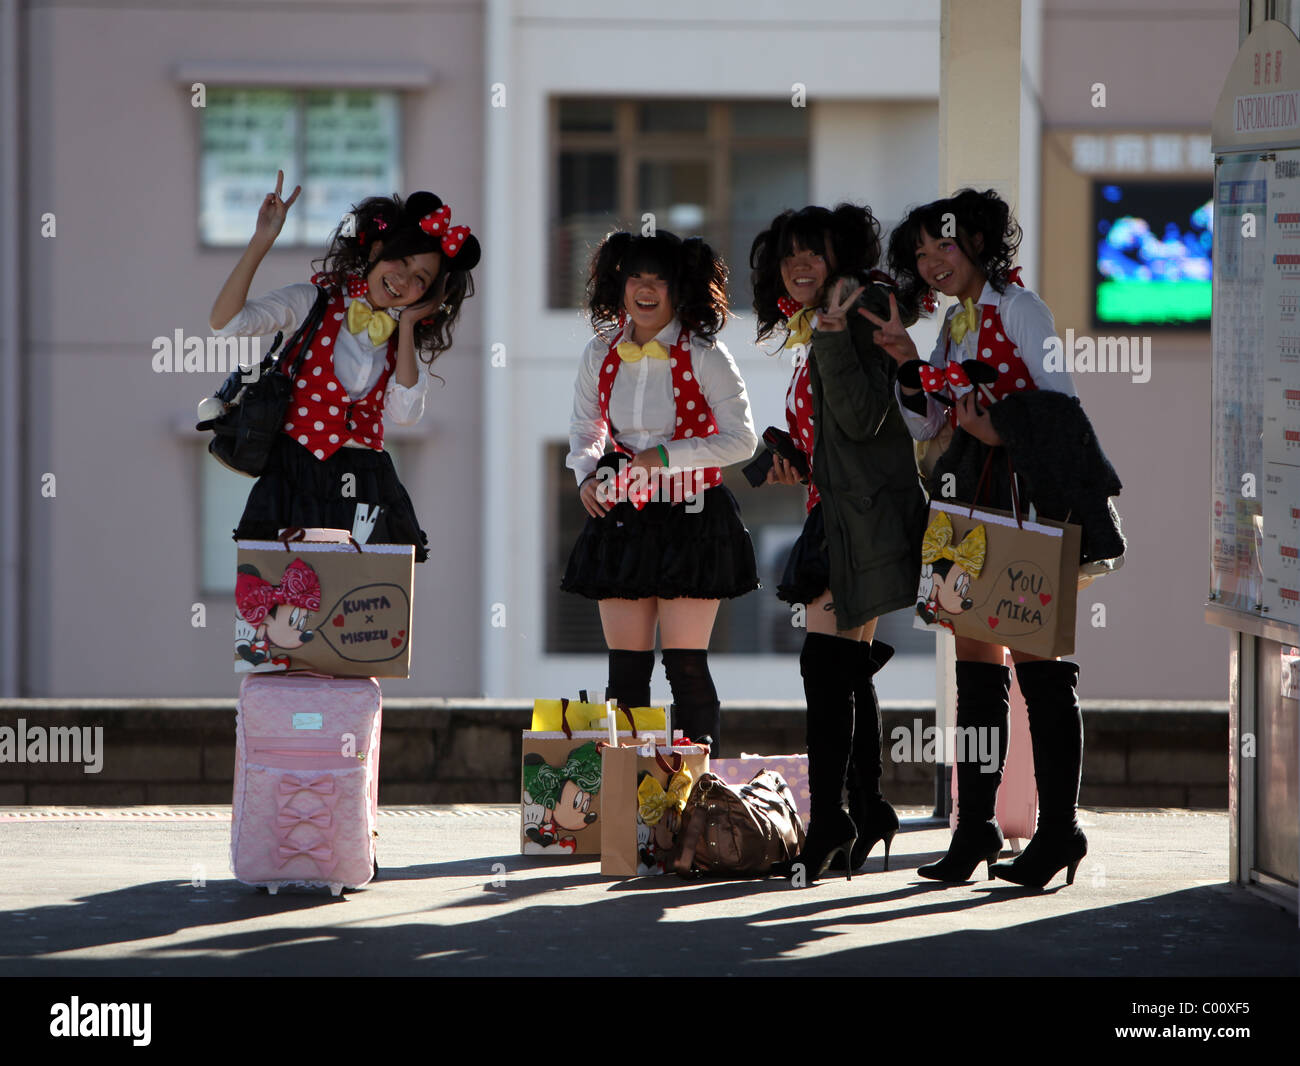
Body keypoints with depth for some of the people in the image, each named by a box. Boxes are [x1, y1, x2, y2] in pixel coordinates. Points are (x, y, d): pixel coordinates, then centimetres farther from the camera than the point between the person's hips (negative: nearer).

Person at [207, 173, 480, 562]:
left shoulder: (403, 338, 14)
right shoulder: (313, 304, 4)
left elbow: (405, 412, -4)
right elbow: (224, 322, -10)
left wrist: (407, 326, 1)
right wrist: (262, 241, -12)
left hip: (366, 489, 3)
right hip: (298, 481, -3)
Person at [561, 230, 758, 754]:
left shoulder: (704, 356, -7)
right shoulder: (600, 355, 5)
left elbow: (741, 439, -8)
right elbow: (583, 431, 20)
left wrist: (665, 456, -16)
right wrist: (586, 475, 0)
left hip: (691, 520, -4)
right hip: (622, 516, 4)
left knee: (686, 667, -6)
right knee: (625, 667, 4)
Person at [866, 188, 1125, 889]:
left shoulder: (1017, 307, -2)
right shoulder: (954, 326, 19)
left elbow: (1060, 398, -8)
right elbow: (923, 423, 15)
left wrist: (1005, 429, -21)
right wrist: (907, 360, 1)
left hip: (1030, 500, -7)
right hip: (974, 502, 7)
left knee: (1038, 661, -8)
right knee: (974, 660, 5)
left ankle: (1059, 829, -6)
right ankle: (974, 827, 7)